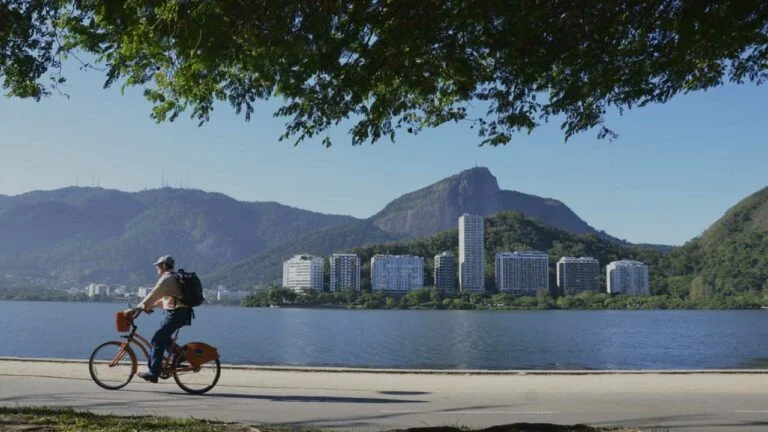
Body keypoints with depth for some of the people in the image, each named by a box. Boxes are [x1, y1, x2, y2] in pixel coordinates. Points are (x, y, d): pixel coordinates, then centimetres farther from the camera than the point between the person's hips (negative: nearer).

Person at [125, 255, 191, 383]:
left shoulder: (167, 279, -12)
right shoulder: (174, 278, 20)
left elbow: (153, 295, -17)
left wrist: (136, 308, -14)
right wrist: (151, 306, 21)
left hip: (176, 314, -10)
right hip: (182, 313, 10)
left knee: (157, 340, -8)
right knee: (163, 338, 22)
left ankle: (153, 374, -8)